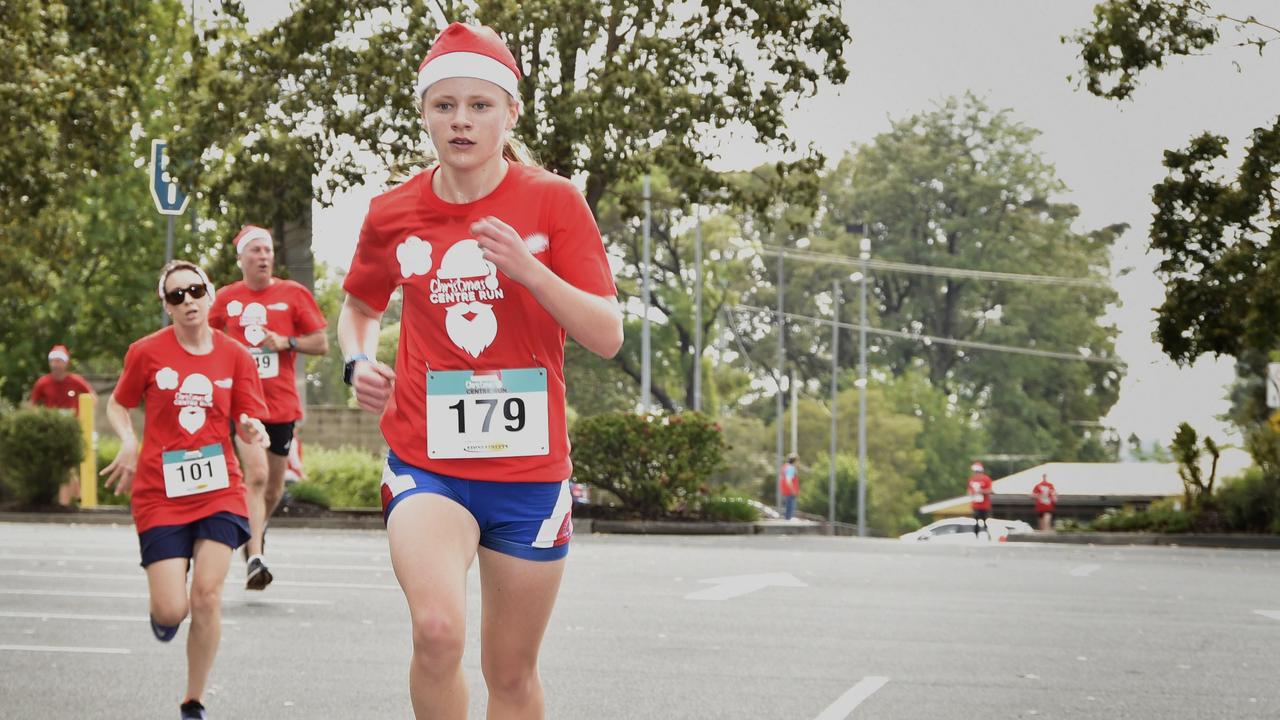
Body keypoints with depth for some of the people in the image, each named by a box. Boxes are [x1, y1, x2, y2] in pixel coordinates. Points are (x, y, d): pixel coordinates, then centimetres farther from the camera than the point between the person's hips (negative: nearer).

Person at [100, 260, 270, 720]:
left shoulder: (235, 356, 3)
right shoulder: (147, 352, -2)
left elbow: (249, 425, 6)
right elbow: (118, 405, 12)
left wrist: (253, 431, -18)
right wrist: (128, 443, -7)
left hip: (219, 489, 1)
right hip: (161, 493, -1)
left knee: (207, 596, -11)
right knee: (173, 610, -9)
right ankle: (161, 609, 33)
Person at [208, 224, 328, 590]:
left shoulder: (293, 294, 2)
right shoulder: (226, 298, 5)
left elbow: (322, 344, 3)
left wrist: (286, 342, -12)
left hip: (282, 404, 2)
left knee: (274, 486, 12)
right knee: (256, 474, -20)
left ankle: (257, 530, 43)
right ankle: (254, 558, -23)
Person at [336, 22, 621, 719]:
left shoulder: (553, 202, -4)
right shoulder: (393, 213, 2)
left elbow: (607, 336, -8)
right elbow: (359, 304, 22)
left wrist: (529, 269, -23)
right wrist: (358, 361, 0)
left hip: (529, 470, 0)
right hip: (426, 466, 0)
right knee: (437, 629, -27)